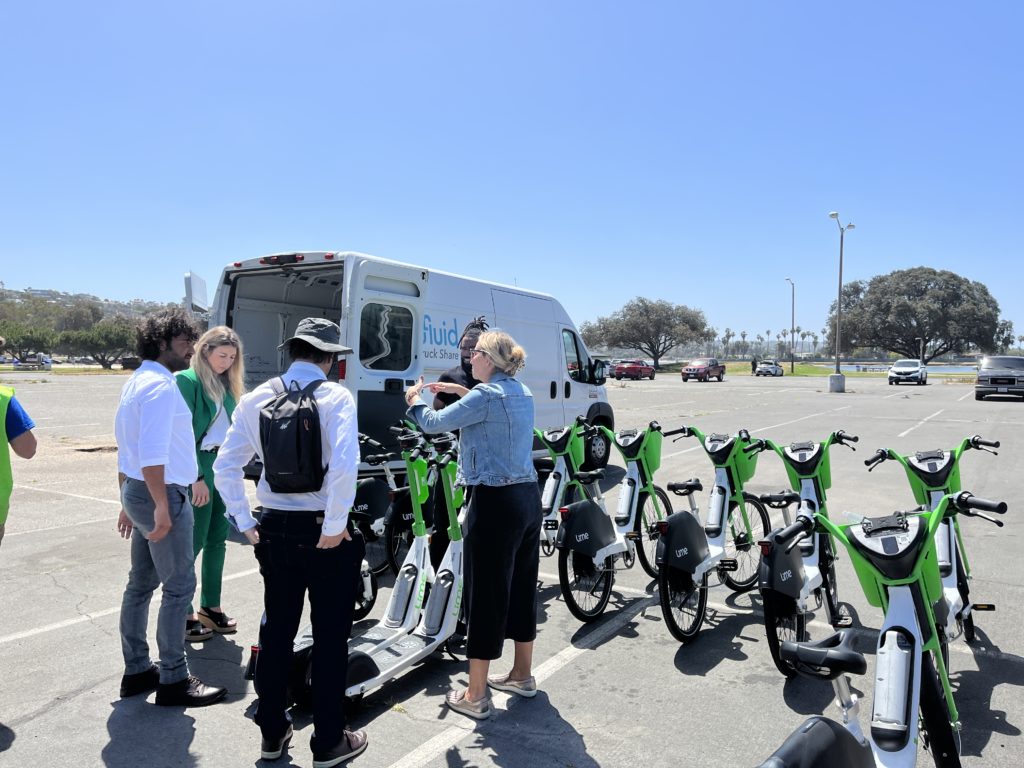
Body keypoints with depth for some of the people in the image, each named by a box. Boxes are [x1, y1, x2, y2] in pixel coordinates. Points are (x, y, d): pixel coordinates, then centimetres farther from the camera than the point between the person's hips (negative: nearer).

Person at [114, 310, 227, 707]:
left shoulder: (136, 382, 14)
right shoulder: (160, 385, -17)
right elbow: (153, 454, -26)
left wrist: (129, 502, 24)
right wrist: (162, 507, -23)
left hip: (137, 493, 10)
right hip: (162, 495, -10)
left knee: (140, 584, 16)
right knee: (179, 587, -1)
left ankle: (137, 671, 27)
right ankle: (173, 681, 8)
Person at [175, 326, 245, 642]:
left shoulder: (225, 383, 13)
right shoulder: (187, 381, -10)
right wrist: (197, 478, -17)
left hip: (223, 466, 7)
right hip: (198, 467, -7)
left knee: (218, 539, 12)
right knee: (194, 542, 1)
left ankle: (211, 607, 24)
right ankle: (183, 615, 13)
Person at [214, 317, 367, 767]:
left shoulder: (256, 399, 3)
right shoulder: (334, 397, -12)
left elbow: (225, 467, 3)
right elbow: (344, 466, -26)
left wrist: (246, 524, 9)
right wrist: (334, 526, -16)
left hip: (274, 531, 5)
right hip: (323, 532, -5)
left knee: (276, 632, 19)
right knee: (330, 638, 9)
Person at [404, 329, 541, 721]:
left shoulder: (485, 395, -15)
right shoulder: (522, 393, 11)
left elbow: (434, 423, -11)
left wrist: (415, 399, 8)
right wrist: (461, 391, 27)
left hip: (495, 503, -9)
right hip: (528, 498, 9)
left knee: (486, 595, 0)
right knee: (522, 586, 18)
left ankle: (476, 696, 12)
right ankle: (522, 675, 34)